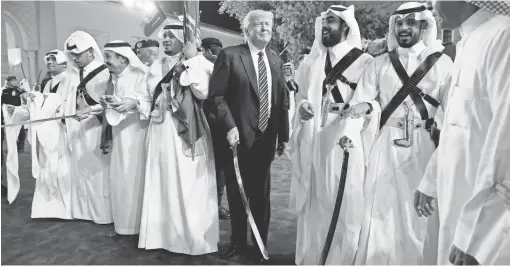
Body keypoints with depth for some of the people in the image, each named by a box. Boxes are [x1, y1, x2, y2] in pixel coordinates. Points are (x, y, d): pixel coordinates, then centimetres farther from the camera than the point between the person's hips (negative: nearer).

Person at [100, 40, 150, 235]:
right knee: (119, 178, 10)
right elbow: (113, 107, 18)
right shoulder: (113, 78, 13)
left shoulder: (140, 74, -10)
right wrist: (106, 104, -1)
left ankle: (138, 223, 9)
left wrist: (134, 102, -37)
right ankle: (122, 222, 22)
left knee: (135, 177, -3)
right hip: (118, 134, 8)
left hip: (136, 132, -7)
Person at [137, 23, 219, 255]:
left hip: (186, 132, -5)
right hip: (160, 132, 6)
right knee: (162, 184, 11)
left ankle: (193, 238, 14)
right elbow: (148, 99, 19)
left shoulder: (199, 63, -2)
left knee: (189, 185, 0)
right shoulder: (156, 66, 14)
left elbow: (204, 91, -18)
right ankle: (163, 234, 25)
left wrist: (191, 60, -14)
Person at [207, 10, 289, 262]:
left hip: (266, 138, 4)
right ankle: (238, 242, 31)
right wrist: (229, 127, -19)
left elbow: (282, 100, 11)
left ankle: (261, 244, 30)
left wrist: (283, 135, 8)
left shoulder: (275, 60, 9)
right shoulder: (230, 55, -6)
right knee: (236, 193, 12)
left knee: (261, 195, 13)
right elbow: (216, 95, -10)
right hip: (238, 136, -3)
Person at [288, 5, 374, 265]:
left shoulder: (364, 62, -2)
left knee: (341, 206, 1)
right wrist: (302, 105, -3)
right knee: (312, 204, 12)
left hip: (343, 143, -4)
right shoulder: (311, 61, 13)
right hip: (311, 143, 5)